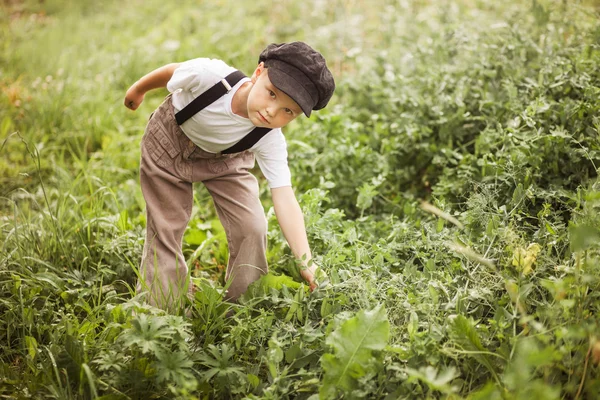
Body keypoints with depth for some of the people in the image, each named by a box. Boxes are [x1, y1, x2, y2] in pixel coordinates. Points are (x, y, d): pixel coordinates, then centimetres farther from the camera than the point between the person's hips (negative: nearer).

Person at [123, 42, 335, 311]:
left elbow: (285, 200, -36)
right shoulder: (209, 75, -39)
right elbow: (171, 71, -17)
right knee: (164, 231, -1)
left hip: (225, 159, 1)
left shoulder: (270, 141, -33)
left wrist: (306, 263, -46)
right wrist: (138, 90, 4)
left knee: (252, 230, -12)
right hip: (169, 142, -1)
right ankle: (158, 310, 18)